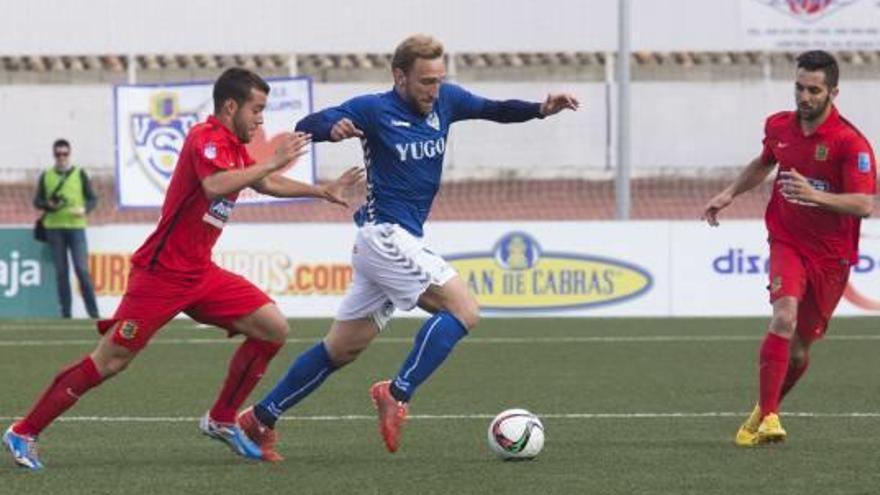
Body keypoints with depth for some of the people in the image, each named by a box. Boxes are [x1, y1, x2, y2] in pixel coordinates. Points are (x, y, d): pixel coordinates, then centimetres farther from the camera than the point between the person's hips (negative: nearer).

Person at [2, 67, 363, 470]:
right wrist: (274, 162, -30)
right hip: (161, 273, -9)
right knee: (110, 361, -9)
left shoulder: (234, 147, 13)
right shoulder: (206, 139, -15)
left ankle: (221, 420, 11)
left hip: (200, 274, 9)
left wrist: (322, 191, 32)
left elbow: (265, 185, 33)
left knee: (273, 328, -1)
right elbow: (215, 185, -36)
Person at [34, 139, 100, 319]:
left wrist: (85, 209, -13)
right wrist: (48, 205, -9)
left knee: (82, 269, -10)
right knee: (61, 272, 2)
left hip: (76, 226, -2)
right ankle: (65, 313, 5)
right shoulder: (46, 176, 10)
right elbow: (37, 201, 12)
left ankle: (93, 312, -6)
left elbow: (92, 199, 8)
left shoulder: (80, 174, 7)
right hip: (54, 228, 2)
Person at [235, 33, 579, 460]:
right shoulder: (373, 109, -10)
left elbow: (496, 111, 16)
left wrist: (541, 109, -2)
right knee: (463, 309, -18)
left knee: (341, 349, 12)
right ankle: (397, 395, -19)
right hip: (384, 235, -8)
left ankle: (260, 419, 17)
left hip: (400, 241, 8)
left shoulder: (444, 101, 8)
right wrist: (332, 129, -35)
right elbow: (306, 127, -12)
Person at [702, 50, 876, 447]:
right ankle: (767, 417, -25)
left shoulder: (850, 142, -17)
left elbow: (865, 204, -26)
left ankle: (766, 409, 35)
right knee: (784, 316, -26)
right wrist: (730, 193, 14)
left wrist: (815, 195, -39)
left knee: (799, 349, 7)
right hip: (787, 243, 1)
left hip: (831, 255, -1)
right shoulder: (779, 126, -1)